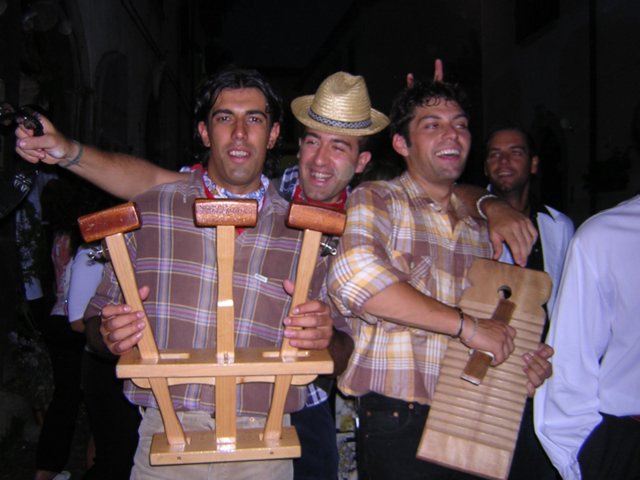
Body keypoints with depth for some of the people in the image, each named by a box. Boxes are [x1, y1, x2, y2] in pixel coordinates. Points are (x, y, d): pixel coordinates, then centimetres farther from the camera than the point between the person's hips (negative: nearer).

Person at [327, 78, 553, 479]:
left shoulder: (479, 230, 14)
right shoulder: (376, 200, -5)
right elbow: (354, 277, -26)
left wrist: (525, 364, 1)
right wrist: (466, 325, -21)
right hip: (397, 424, -5)